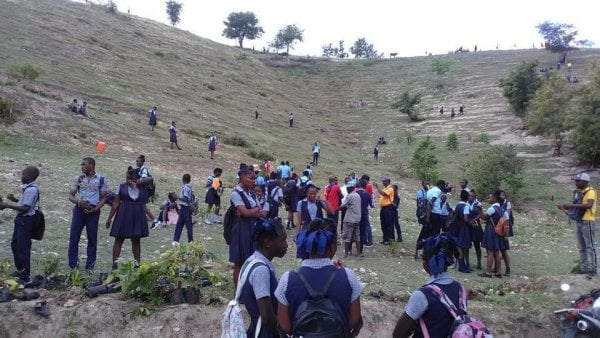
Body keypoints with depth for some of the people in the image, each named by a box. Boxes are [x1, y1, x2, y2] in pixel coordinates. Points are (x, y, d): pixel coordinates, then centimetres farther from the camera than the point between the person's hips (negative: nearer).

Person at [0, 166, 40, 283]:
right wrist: (15, 200, 8)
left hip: (25, 220, -10)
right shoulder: (28, 187, 9)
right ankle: (20, 270, 36)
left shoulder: (31, 190, -21)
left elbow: (25, 208, -24)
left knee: (23, 248, -2)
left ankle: (25, 277, 8)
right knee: (15, 245, 21)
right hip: (21, 219, 10)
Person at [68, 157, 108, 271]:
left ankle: (90, 265, 13)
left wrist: (95, 209, -14)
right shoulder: (78, 179, 6)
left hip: (93, 211, -1)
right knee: (73, 237, -1)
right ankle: (73, 264, 10)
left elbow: (103, 198, 1)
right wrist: (77, 201, -16)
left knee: (92, 238, 4)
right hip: (79, 209, 2)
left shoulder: (101, 180, 1)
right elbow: (70, 195, 6)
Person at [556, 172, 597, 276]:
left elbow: (589, 205, -27)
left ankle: (593, 269, 1)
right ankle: (584, 268, 18)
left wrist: (573, 205, -27)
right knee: (582, 247, 12)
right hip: (580, 222, 9)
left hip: (588, 222, -9)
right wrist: (564, 207, 1)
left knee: (590, 246, -4)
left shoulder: (590, 192, -11)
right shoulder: (578, 193, 13)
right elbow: (576, 207, 18)